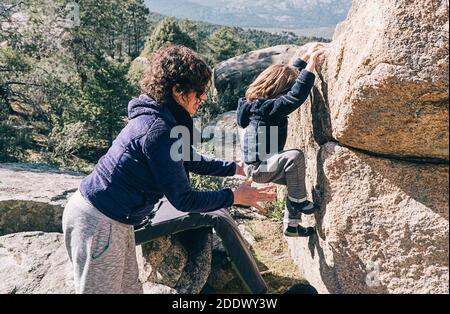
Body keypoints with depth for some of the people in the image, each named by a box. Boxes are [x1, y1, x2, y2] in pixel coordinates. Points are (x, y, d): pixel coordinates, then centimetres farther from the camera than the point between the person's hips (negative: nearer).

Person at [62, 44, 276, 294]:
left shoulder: (157, 117, 5)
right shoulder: (159, 131, -24)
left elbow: (192, 161, 19)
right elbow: (183, 200, -19)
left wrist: (237, 168, 20)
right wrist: (236, 197, -10)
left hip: (116, 220, 9)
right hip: (98, 223, -9)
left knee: (130, 288, 17)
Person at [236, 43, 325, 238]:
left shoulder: (262, 102, 4)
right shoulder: (268, 108, -24)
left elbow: (290, 74, 14)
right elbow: (297, 96, -36)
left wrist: (307, 57, 14)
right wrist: (311, 66, -32)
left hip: (263, 163, 10)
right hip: (258, 167, -10)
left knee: (296, 181, 15)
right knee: (295, 156, -29)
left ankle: (292, 225, 25)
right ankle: (299, 200, -11)